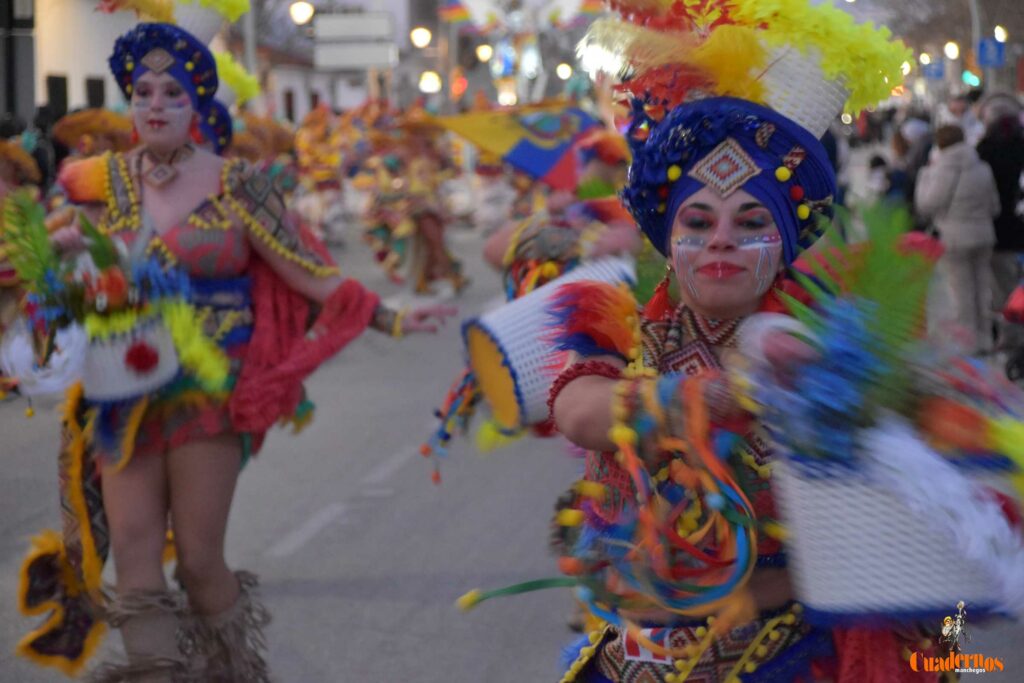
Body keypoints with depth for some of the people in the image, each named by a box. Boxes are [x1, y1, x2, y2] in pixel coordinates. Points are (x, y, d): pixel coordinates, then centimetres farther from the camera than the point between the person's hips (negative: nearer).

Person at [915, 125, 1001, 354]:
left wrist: (926, 173, 2)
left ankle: (969, 341, 5)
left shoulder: (943, 172, -15)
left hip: (954, 238, -6)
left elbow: (925, 206, -8)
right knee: (982, 287, 14)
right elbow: (994, 207, 10)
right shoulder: (983, 169, 4)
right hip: (983, 236, 6)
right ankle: (984, 339, 20)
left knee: (961, 292, 2)